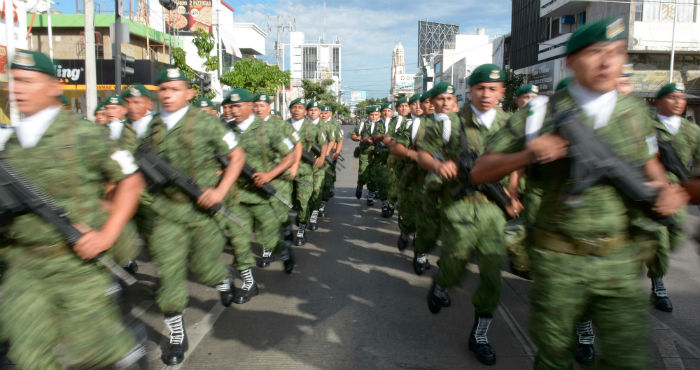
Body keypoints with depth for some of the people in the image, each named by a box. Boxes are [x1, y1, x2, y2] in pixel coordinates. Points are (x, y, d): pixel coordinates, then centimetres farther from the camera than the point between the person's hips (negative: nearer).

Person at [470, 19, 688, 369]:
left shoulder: (634, 110, 5)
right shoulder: (543, 114, -8)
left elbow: (649, 162, 22)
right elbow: (480, 172, -9)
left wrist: (666, 189, 0)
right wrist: (526, 155, -25)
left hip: (619, 260, 3)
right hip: (558, 260, -3)